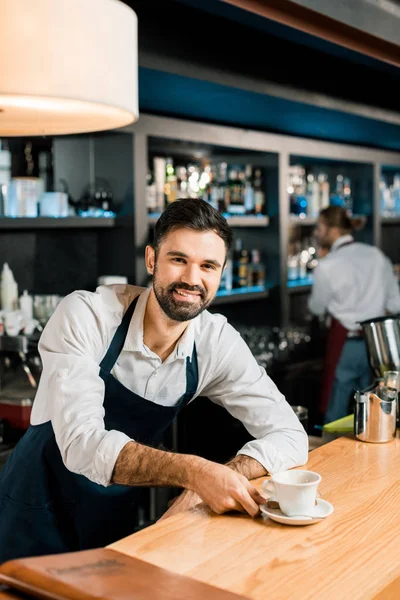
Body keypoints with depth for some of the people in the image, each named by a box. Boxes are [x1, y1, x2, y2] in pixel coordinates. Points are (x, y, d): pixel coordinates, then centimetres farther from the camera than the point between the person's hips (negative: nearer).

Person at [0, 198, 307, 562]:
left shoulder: (218, 343, -10)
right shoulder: (85, 315, -20)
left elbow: (289, 436, -10)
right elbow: (81, 443, -28)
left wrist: (207, 484, -26)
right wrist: (192, 471, -41)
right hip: (39, 520, -3)